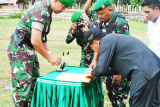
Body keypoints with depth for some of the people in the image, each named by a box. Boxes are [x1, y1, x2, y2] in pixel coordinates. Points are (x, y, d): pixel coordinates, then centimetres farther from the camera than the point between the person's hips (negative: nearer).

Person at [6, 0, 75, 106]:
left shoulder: (47, 10, 10)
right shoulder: (41, 11, -22)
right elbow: (35, 41, -26)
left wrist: (49, 54, 7)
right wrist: (49, 57, -13)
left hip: (29, 50, 10)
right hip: (19, 49, -10)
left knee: (34, 83, 13)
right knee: (23, 86, -10)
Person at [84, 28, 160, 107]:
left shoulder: (105, 41, -9)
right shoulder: (112, 38, 22)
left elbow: (101, 69, -11)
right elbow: (115, 69, 27)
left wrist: (92, 73, 10)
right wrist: (94, 72, 24)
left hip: (144, 71, -11)